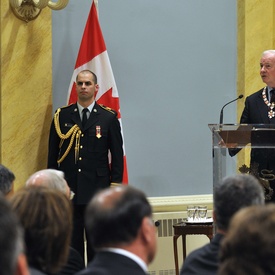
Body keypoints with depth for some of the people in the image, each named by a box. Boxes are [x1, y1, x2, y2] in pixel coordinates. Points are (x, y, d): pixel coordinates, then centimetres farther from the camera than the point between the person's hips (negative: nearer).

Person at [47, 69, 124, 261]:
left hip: (98, 190, -1)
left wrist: (115, 186, -3)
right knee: (71, 242, 3)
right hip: (68, 189, 1)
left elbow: (117, 155, 4)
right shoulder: (62, 116, 6)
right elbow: (52, 154, 9)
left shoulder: (109, 118, 3)